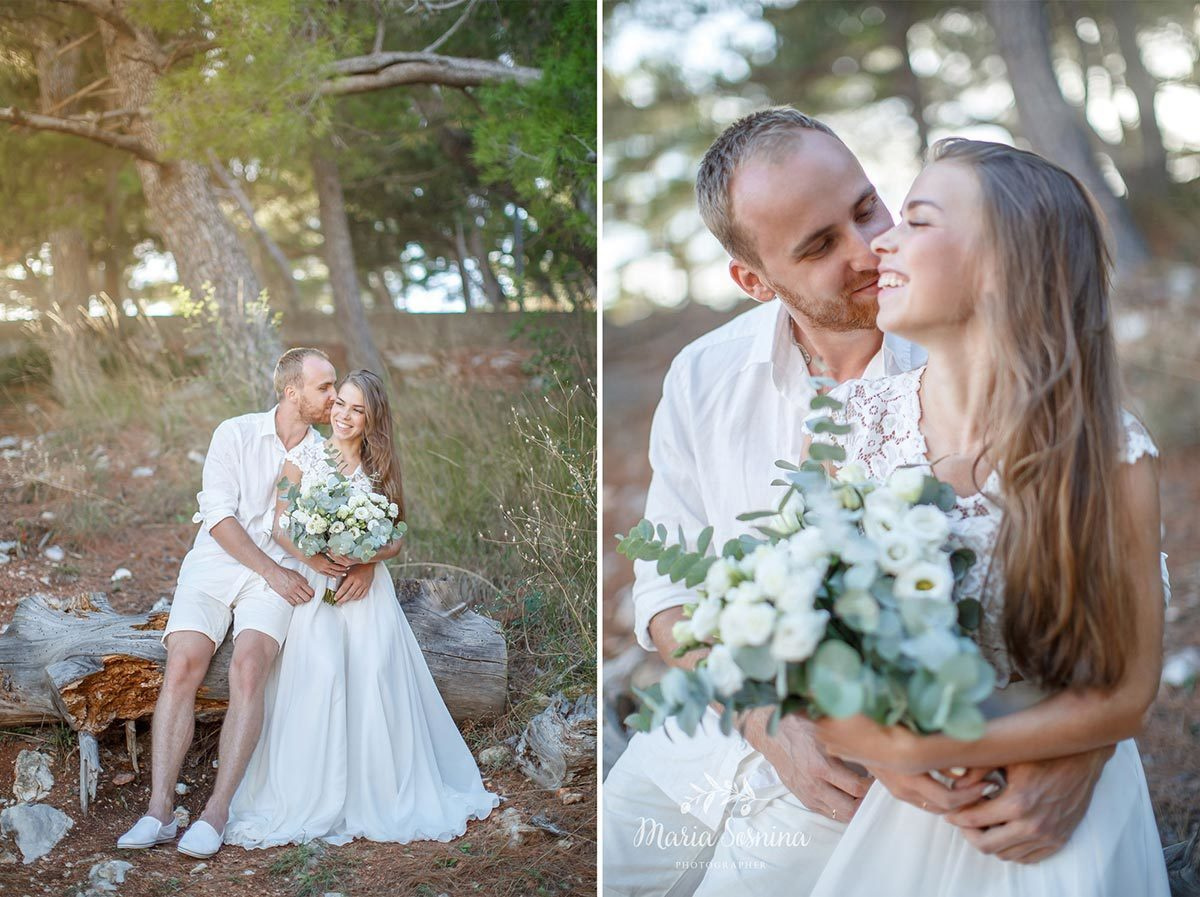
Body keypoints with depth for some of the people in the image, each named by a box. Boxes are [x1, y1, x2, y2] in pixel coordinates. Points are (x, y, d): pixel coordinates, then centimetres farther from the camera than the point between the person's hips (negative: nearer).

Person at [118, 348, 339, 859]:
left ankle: (216, 813, -27)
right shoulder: (235, 434, 3)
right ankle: (159, 812, -22)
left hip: (280, 578, 0)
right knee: (183, 666, -24)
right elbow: (219, 517, -5)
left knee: (248, 668, -28)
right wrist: (273, 573, -13)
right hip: (213, 566, 0)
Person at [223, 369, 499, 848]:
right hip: (312, 583, -2)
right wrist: (311, 558, -14)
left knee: (376, 676, -13)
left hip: (366, 586, 2)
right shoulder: (305, 455, 5)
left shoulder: (379, 467, 10)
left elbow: (396, 537, 11)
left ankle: (383, 794, 0)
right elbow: (279, 525, 4)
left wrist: (369, 563, -10)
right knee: (321, 674, -21)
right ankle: (314, 797, -11)